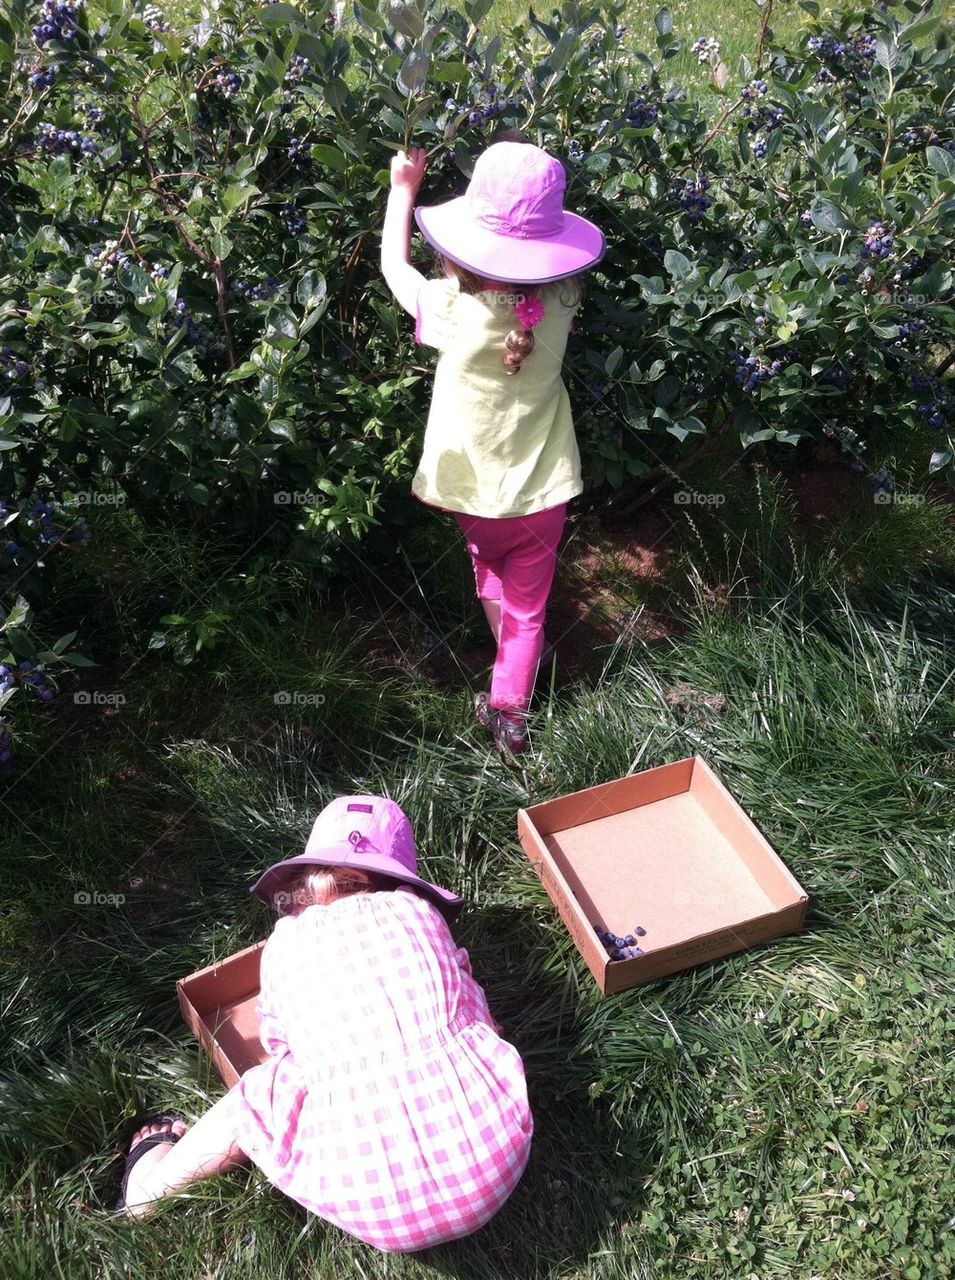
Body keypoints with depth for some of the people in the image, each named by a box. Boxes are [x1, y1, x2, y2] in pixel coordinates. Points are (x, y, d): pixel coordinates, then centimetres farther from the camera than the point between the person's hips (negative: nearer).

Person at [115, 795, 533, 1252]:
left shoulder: (284, 944, 9)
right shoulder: (417, 911, 10)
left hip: (376, 1205, 0)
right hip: (496, 1164, 1)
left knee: (260, 1093, 25)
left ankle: (153, 1177, 45)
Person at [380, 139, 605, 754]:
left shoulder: (454, 309, -23)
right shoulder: (559, 302, -16)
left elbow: (394, 264, -2)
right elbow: (539, 264, 10)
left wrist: (405, 186, 12)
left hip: (476, 490, 0)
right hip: (544, 491, 0)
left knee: (492, 576, 30)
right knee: (526, 606, 17)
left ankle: (514, 653, 51)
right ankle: (508, 708, 17)